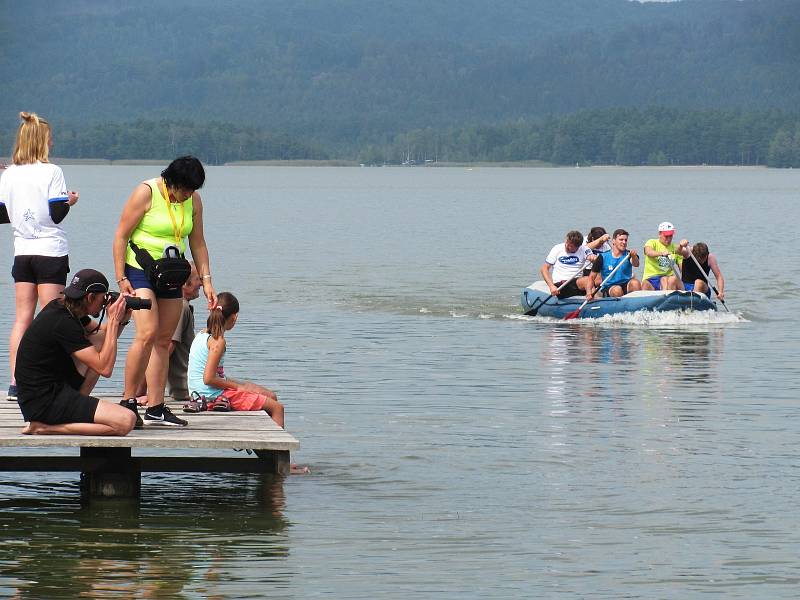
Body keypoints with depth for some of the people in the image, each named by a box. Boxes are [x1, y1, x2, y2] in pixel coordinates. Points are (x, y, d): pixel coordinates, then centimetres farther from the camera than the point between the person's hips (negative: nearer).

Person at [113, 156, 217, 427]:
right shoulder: (146, 193, -13)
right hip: (139, 271, -6)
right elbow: (121, 236, -11)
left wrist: (206, 280, 5)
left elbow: (197, 243, 13)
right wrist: (121, 279, -15)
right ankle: (128, 401, -16)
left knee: (163, 342, 5)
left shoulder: (194, 201, 4)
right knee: (147, 334, -21)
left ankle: (155, 408, 7)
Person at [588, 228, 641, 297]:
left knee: (635, 282, -29)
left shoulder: (628, 255, 2)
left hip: (626, 286, 1)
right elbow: (592, 277, 2)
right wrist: (589, 292, -15)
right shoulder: (603, 257, -1)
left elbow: (636, 264, -21)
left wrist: (634, 257, -44)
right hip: (608, 288, -1)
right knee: (617, 290, -34)